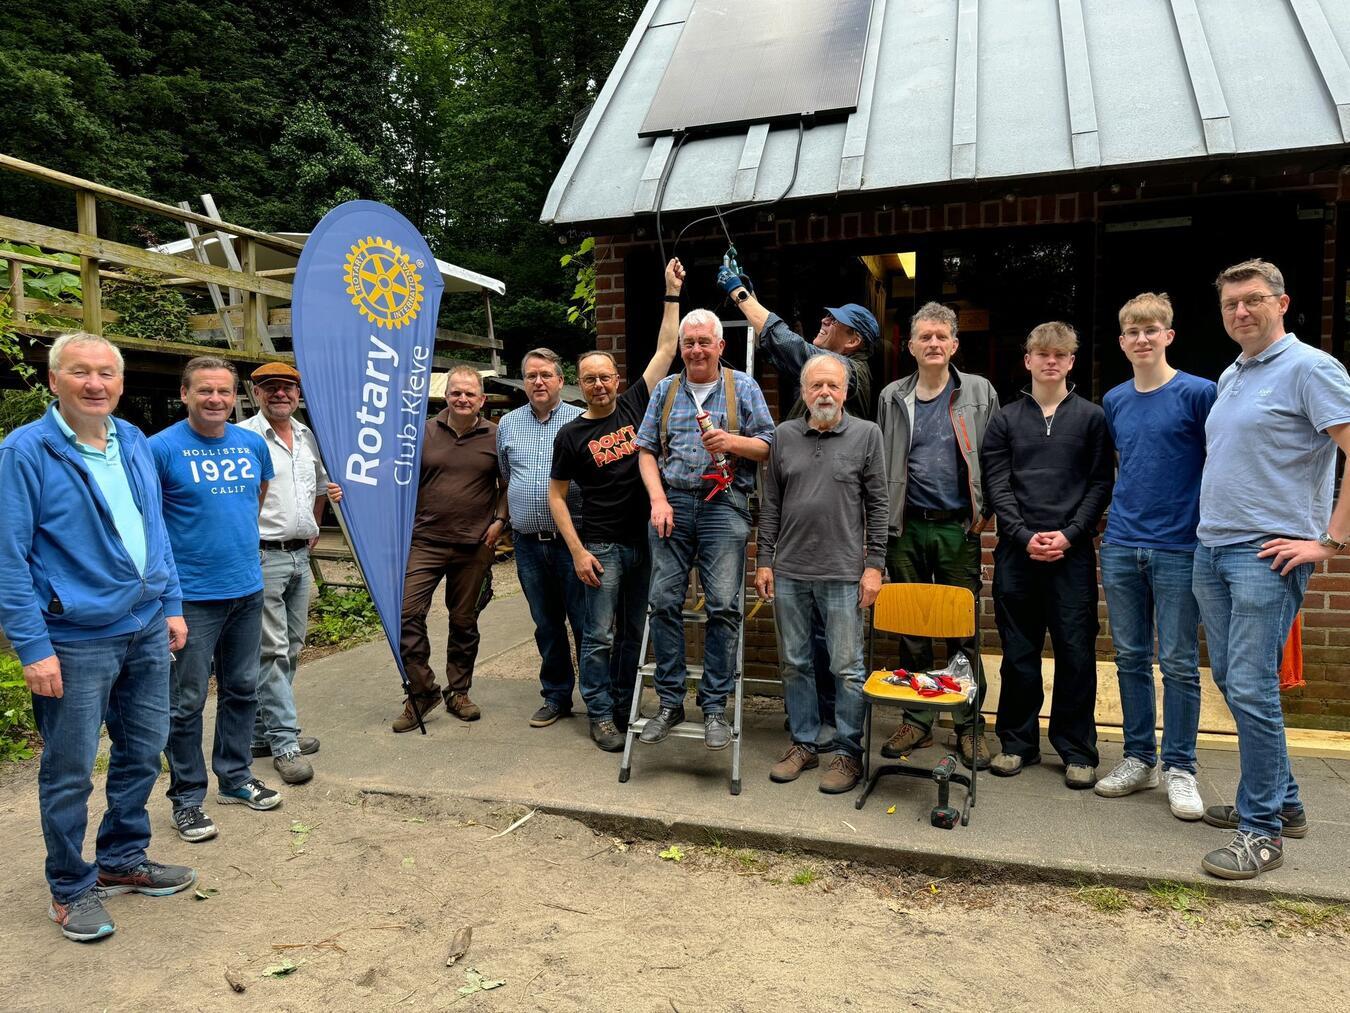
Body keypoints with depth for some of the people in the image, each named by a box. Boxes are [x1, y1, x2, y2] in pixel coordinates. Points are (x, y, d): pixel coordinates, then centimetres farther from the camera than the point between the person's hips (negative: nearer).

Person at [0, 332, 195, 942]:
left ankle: (122, 861, 36)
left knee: (143, 753, 17)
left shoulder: (134, 442, 7)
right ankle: (71, 889, 26)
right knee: (70, 773, 6)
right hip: (75, 640, -6)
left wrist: (171, 605, 12)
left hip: (146, 629, 6)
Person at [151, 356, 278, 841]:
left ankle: (235, 777, 31)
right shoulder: (162, 447, -10)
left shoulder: (253, 443, 5)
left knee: (242, 690, 16)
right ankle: (187, 797, 18)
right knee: (187, 701, 3)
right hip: (192, 595, -5)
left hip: (247, 589, 6)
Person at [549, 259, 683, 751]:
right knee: (599, 636, 1)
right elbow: (556, 495, 1)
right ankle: (600, 715, 14)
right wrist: (578, 551, -7)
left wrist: (672, 294, 2)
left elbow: (665, 350, 5)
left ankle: (624, 706, 25)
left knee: (634, 632, 12)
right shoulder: (571, 434, -2)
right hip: (601, 546, -3)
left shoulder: (634, 405, 5)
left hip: (645, 539, 3)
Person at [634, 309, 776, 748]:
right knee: (665, 602, 0)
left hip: (723, 506, -2)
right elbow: (646, 450, 11)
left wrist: (733, 441, -14)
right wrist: (658, 500, -3)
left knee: (723, 606, -6)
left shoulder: (743, 388, 9)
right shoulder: (665, 390, 16)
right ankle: (670, 702, 12)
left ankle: (715, 706, 5)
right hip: (672, 503, 3)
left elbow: (768, 446, 6)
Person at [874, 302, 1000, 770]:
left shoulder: (980, 393, 5)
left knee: (964, 631, 2)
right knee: (910, 630, 8)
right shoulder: (892, 397, 9)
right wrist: (882, 519, 4)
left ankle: (968, 726, 15)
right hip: (906, 526, 2)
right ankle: (917, 721, 21)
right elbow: (879, 463, 11)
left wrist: (985, 509, -3)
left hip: (958, 527, -2)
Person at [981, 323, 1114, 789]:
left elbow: (1101, 484, 2)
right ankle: (1018, 742, 20)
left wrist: (1069, 534, -10)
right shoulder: (1006, 419, 9)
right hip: (1017, 550, 1)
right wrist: (1025, 536, -9)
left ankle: (1077, 750, 14)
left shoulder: (1091, 417, 7)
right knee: (1018, 651, 7)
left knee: (1076, 652, 2)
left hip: (1072, 552, -1)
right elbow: (996, 485, 2)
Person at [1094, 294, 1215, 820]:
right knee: (1131, 658, 10)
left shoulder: (1198, 393, -5)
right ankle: (1138, 758, 22)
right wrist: (1117, 517, 14)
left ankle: (1179, 768, 15)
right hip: (1121, 548, 5)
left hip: (1179, 549, -4)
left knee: (1179, 663, 2)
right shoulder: (1113, 401, 9)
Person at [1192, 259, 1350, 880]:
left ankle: (1262, 830, 4)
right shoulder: (1228, 378, 16)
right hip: (1211, 549, 8)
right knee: (1230, 680, 13)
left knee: (1251, 689, -8)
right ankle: (1281, 800, 28)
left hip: (1267, 554, -8)